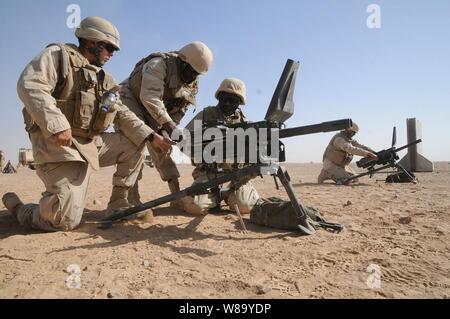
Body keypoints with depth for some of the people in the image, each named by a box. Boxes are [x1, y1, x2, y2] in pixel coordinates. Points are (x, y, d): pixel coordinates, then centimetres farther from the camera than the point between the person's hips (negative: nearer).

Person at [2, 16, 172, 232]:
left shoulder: (104, 79, 19)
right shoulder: (59, 55, -1)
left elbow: (122, 115, 14)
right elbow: (29, 85, -16)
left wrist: (151, 137, 1)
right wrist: (57, 125, -29)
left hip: (92, 143, 8)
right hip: (58, 143, -7)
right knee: (66, 220, -17)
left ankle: (118, 202, 12)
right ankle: (17, 207, 15)